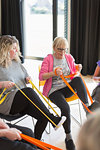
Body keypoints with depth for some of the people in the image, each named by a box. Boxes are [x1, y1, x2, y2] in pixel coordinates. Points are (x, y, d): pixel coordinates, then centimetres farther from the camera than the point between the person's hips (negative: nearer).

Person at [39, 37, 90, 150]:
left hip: (68, 88, 3)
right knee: (65, 107, -31)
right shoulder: (48, 59, -1)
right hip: (54, 90, -3)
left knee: (78, 79, -30)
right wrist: (53, 73, -25)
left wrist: (78, 70, -5)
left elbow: (74, 75, 18)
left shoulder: (69, 58, 11)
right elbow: (41, 76, -8)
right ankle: (68, 137, -11)